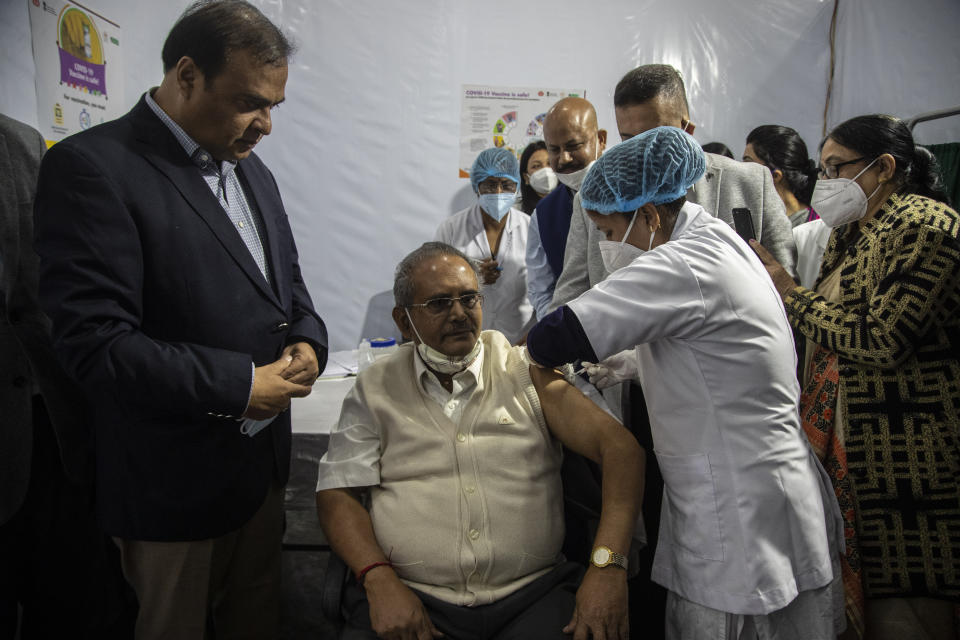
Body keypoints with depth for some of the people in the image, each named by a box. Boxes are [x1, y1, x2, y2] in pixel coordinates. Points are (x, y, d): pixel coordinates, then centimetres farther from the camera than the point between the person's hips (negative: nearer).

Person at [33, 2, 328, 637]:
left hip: (262, 461, 7)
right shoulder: (91, 167, -17)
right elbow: (95, 343, -24)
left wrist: (307, 340, -6)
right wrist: (238, 386, -21)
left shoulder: (250, 169, 8)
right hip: (173, 484, -7)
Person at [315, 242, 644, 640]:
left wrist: (608, 565, -16)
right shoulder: (375, 390, 10)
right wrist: (380, 580, -12)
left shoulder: (527, 371, 6)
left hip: (532, 595, 1)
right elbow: (337, 494, 5)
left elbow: (620, 447, -2)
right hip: (411, 598, 0)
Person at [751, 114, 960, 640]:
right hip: (846, 443, 9)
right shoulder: (851, 233, 17)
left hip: (905, 452, -8)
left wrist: (792, 295, -13)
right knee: (866, 598, 14)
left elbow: (881, 341, -21)